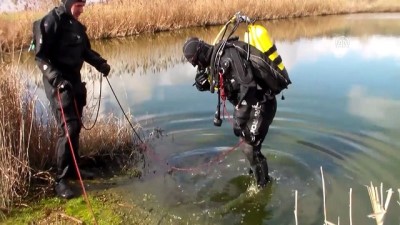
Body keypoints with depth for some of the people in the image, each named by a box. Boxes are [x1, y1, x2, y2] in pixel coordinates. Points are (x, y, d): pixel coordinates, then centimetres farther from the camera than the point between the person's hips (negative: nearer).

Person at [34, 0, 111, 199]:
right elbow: (40, 56, -17)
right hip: (58, 82, -8)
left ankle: (72, 168, 26)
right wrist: (56, 78, -28)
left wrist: (100, 63, 3)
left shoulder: (75, 23, 11)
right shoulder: (51, 21, -13)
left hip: (74, 79, 8)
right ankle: (60, 179, -3)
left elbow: (85, 49, 20)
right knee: (68, 128, -12)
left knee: (76, 126, 12)